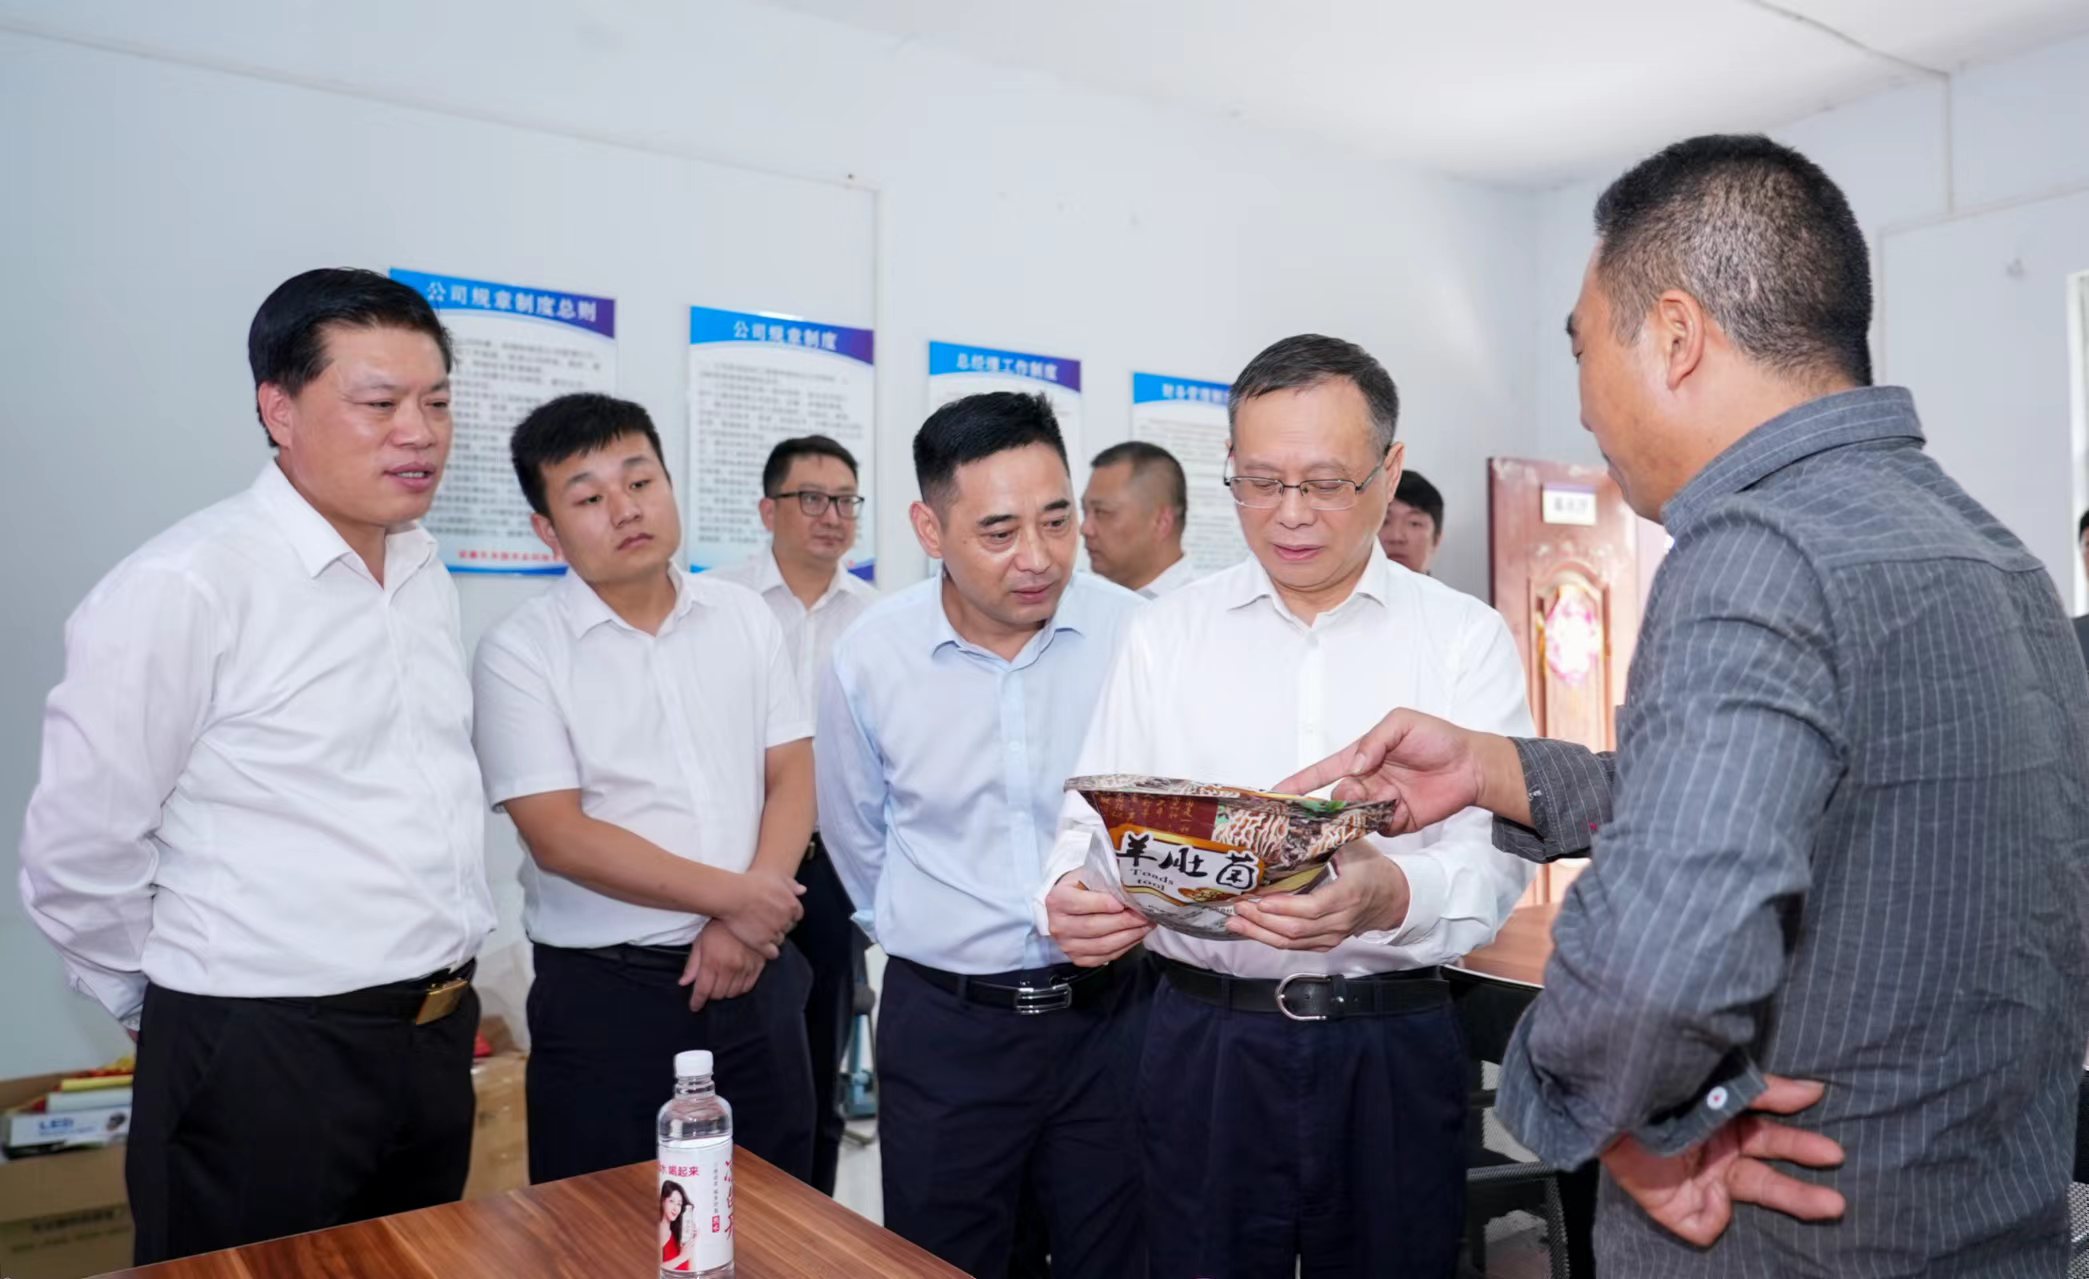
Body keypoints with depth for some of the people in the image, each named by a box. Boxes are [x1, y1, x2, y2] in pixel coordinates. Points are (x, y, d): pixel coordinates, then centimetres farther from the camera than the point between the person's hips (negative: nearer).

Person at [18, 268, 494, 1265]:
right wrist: (189, 1015, 1)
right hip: (263, 1060, -6)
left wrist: (444, 973, 13)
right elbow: (77, 848, -11)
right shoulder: (183, 586, -17)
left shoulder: (427, 572, 5)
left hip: (437, 1038, 7)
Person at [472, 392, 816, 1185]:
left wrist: (746, 924, -10)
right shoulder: (520, 651, -7)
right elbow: (559, 838, -13)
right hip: (604, 990, -3)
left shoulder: (744, 617, 5)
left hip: (755, 974, 4)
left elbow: (792, 779, 3)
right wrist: (731, 896, -13)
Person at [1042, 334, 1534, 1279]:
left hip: (1394, 1050, 0)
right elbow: (1094, 822, 2)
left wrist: (1391, 898, -31)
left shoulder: (1466, 638, -1)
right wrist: (1073, 894, -21)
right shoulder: (1165, 634, 4)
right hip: (1202, 1045, 1)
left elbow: (1494, 854, -10)